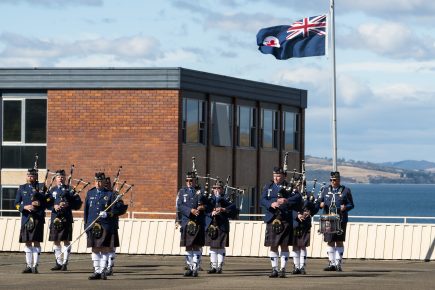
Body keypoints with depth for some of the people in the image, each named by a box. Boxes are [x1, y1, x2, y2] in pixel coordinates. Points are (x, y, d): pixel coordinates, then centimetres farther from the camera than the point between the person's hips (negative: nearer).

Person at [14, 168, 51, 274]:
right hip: (26, 218, 3)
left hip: (38, 218, -3)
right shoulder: (22, 188, 12)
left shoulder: (42, 187, 5)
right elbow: (17, 203, 8)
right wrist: (25, 207, -10)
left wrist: (40, 203, -13)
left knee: (36, 242, -6)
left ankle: (35, 265, -4)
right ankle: (29, 266, 11)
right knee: (27, 242, 5)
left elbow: (49, 200, 4)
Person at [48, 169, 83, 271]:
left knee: (66, 241, -5)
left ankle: (65, 263, -2)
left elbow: (78, 203, -1)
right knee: (56, 241, 6)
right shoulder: (52, 190, 13)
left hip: (66, 219, -4)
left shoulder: (69, 189, 4)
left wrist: (68, 205, -16)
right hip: (55, 218, 4)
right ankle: (59, 262, 15)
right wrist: (54, 207, -10)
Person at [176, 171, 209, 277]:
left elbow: (208, 204, 10)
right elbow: (179, 206, -2)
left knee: (197, 246, -4)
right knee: (188, 246, 3)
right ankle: (190, 268, 11)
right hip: (186, 222, 1)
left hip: (199, 223, -1)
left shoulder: (200, 191, 9)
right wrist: (191, 211, -16)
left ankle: (196, 268, -4)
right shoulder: (182, 192, 10)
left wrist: (203, 207, -13)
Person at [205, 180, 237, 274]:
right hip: (211, 226, 3)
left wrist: (223, 209, -25)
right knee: (212, 247, 6)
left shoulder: (226, 199, 4)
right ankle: (213, 267, 12)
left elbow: (233, 207, -12)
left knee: (221, 247, -1)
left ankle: (220, 267, 4)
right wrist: (211, 213, -18)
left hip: (222, 226, -3)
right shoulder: (210, 198, 12)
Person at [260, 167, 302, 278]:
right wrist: (271, 204, -20)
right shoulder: (268, 186, 11)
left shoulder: (289, 187, 6)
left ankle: (283, 269, 4)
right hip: (272, 220, 2)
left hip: (285, 220, -2)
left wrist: (286, 201, -23)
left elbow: (298, 197, -8)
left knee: (284, 245, 0)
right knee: (273, 245, 3)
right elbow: (263, 200, 0)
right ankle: (274, 269, 9)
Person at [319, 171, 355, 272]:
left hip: (340, 220, -3)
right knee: (330, 242, 3)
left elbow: (351, 205, 6)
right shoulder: (325, 190, 13)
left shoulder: (346, 190, 6)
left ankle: (338, 263, 0)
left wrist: (345, 207, -16)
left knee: (339, 242, -2)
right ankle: (332, 263, 10)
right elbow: (320, 201, 16)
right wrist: (321, 204, -8)